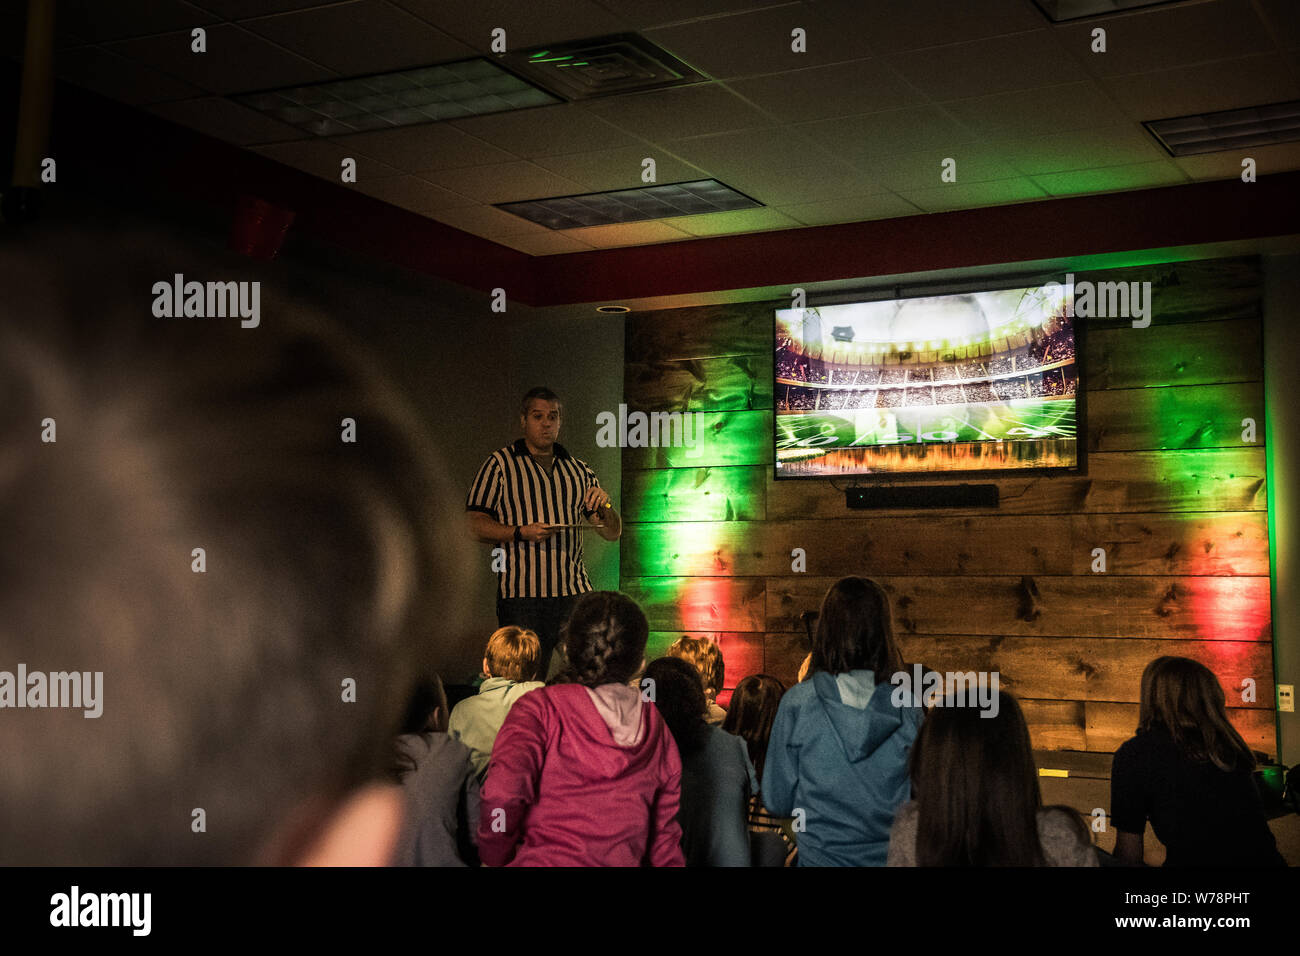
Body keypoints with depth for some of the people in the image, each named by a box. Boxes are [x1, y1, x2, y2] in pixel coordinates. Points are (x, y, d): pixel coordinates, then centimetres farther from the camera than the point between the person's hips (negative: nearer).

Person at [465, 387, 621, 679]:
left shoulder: (579, 470, 18)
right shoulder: (500, 464, 7)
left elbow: (613, 532, 17)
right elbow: (475, 524, 0)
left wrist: (604, 507, -5)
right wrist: (521, 532, -15)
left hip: (574, 591, 3)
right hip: (521, 592, -3)